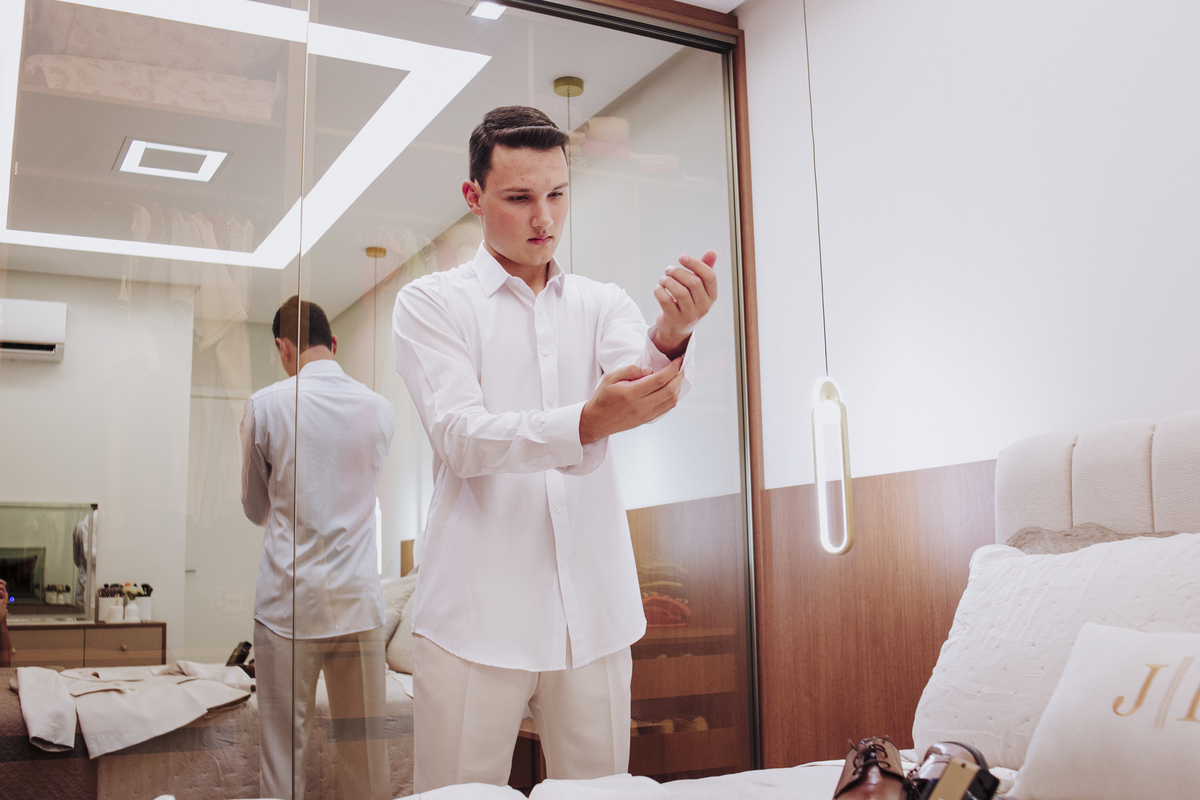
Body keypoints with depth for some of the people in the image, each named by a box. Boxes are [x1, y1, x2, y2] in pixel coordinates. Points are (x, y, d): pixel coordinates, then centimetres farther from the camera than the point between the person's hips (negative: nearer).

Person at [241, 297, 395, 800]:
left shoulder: (266, 405, -4)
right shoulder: (380, 410, 4)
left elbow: (255, 508, 9)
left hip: (288, 602, -2)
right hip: (359, 602, 2)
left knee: (282, 753, 5)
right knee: (366, 754, 8)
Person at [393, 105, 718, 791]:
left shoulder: (602, 303, 13)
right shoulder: (432, 303, 4)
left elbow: (648, 387, -7)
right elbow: (463, 439, -12)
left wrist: (671, 337, -31)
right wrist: (587, 423, -29)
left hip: (594, 614, 3)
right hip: (476, 616, -2)